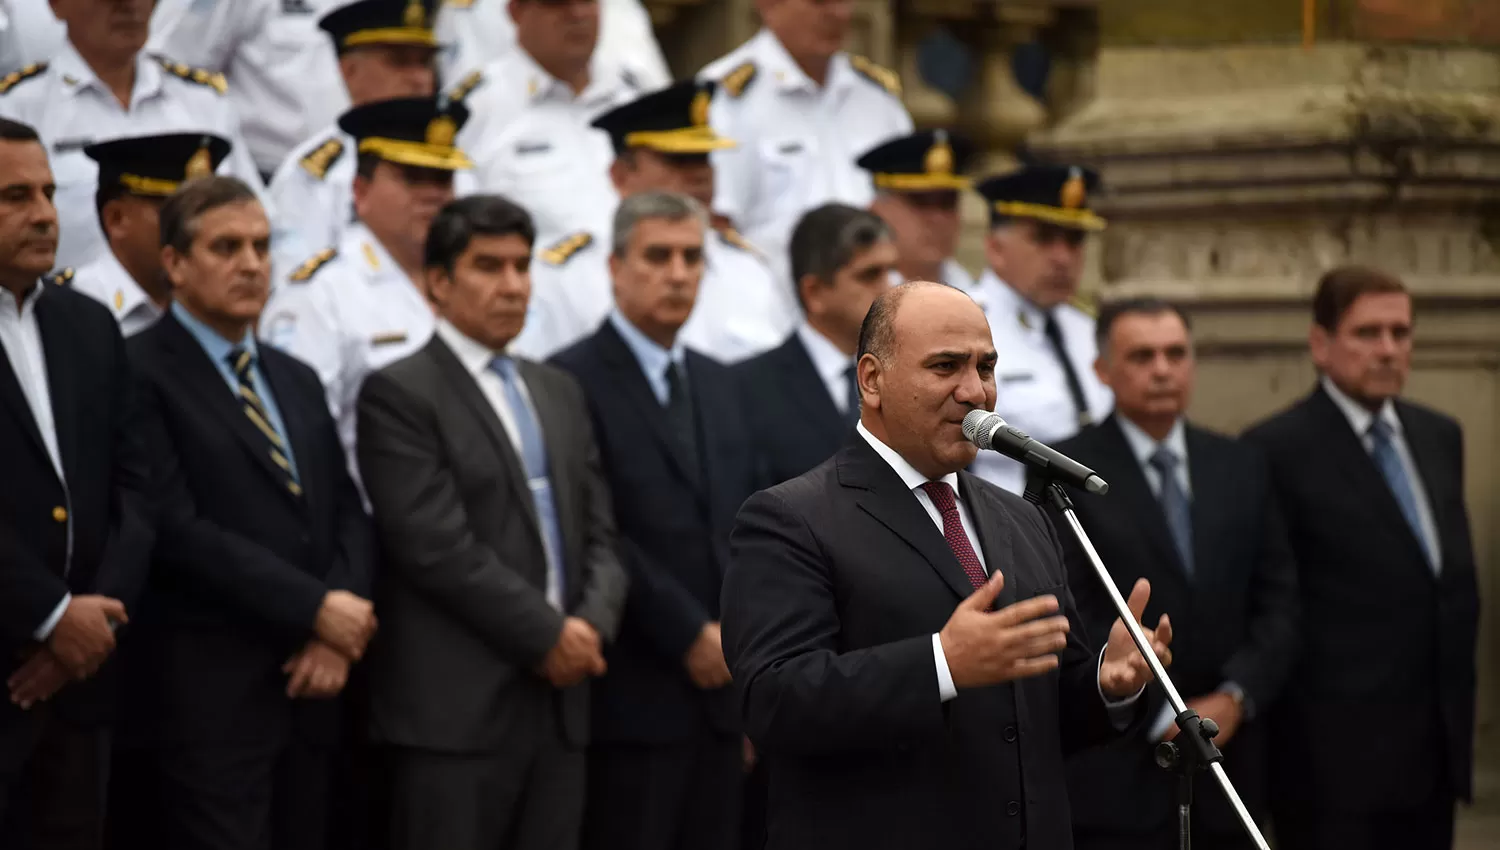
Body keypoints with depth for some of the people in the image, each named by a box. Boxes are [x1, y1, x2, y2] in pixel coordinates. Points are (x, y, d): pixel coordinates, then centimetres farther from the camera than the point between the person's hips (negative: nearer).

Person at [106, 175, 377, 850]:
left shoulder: (296, 381, 19)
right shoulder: (141, 375, -6)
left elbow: (348, 515, 15)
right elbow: (176, 530, -15)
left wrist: (336, 634, -4)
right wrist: (315, 609, -14)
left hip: (307, 688, 7)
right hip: (206, 693, -7)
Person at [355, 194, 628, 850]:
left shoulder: (559, 392, 19)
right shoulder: (398, 394, -4)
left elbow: (599, 533, 15)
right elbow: (437, 545, -13)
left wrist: (591, 624, -4)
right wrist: (545, 635, -12)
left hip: (560, 697, 7)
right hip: (456, 705, -7)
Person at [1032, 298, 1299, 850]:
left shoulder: (1242, 467, 13)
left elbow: (1278, 598, 10)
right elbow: (1069, 614, -8)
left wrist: (1235, 697, -6)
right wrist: (1162, 717, -11)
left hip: (1229, 756, 4)